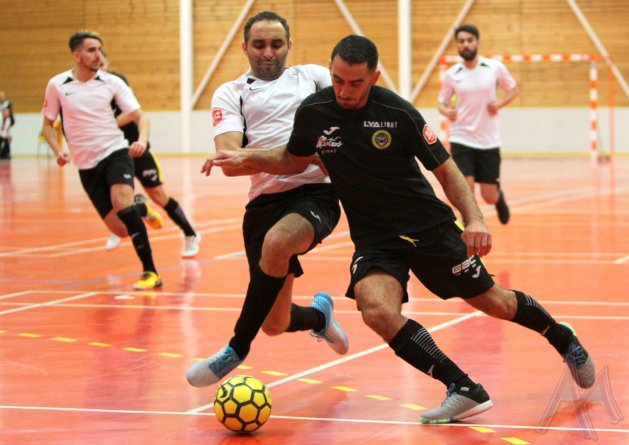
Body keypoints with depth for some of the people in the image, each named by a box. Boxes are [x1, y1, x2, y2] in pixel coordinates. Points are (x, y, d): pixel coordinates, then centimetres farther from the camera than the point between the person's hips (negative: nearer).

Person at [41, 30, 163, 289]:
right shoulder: (57, 85, 1)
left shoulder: (111, 82, -1)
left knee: (122, 201, -30)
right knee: (121, 229, -5)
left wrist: (142, 141, -23)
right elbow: (48, 124, 12)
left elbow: (140, 117, -2)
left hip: (115, 153, -1)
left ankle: (150, 272, -24)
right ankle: (142, 210, 34)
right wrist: (58, 152, -6)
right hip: (86, 165, 1)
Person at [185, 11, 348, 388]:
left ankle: (237, 350, -17)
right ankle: (319, 315, 41)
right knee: (275, 325, 1)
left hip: (316, 192, -2)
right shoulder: (231, 94, 12)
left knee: (276, 242, -35)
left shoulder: (313, 76, 16)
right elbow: (230, 161, -3)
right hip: (265, 201, 2)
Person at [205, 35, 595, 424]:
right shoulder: (313, 112, -7)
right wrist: (246, 159, -2)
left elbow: (445, 169, -6)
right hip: (373, 238, 2)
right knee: (378, 311, -28)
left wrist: (475, 219, -19)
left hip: (429, 226, -2)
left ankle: (563, 338, 39)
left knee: (493, 303, 6)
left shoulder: (397, 112, -14)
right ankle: (465, 391, -19)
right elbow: (295, 160, 14)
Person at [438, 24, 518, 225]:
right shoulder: (451, 74, 0)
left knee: (489, 197, 5)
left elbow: (513, 89, 12)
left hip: (489, 141, 0)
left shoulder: (495, 68, -1)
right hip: (461, 139, 0)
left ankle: (499, 197, 42)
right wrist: (446, 111, -14)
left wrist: (500, 103, -8)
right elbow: (442, 102, 10)